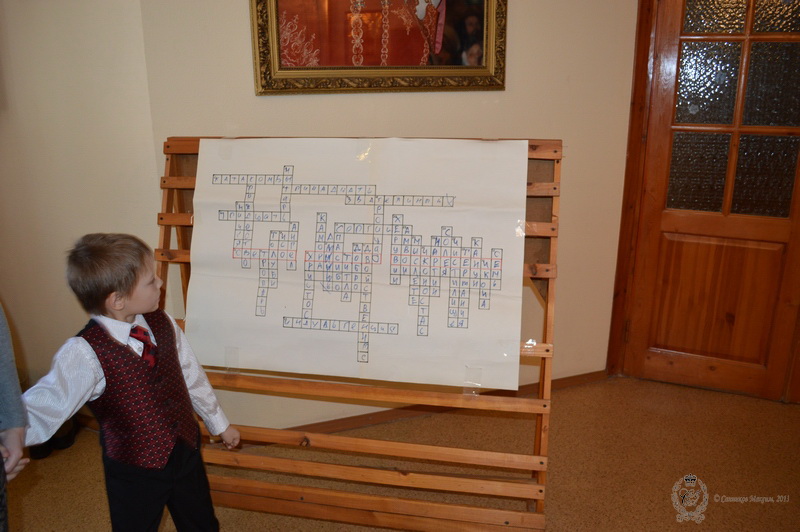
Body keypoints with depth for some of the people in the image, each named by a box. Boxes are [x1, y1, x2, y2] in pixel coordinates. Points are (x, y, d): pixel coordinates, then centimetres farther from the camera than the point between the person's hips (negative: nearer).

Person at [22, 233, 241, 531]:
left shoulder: (162, 323, -7)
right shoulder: (85, 353, -23)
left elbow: (191, 376, 3)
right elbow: (45, 406, -32)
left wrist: (219, 423, 14)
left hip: (187, 452, 5)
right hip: (135, 472, -4)